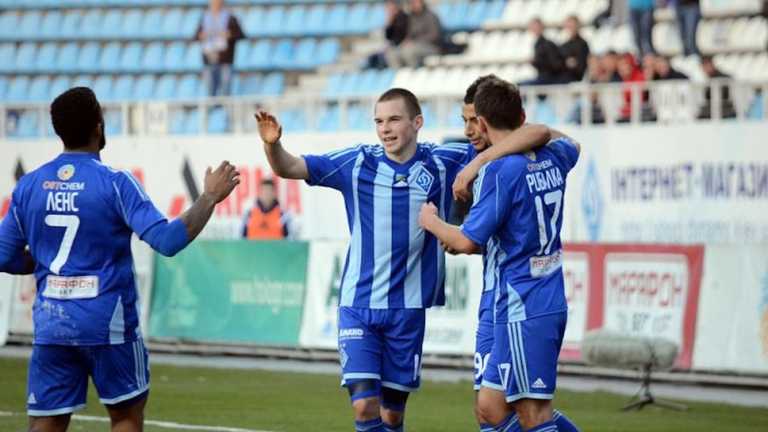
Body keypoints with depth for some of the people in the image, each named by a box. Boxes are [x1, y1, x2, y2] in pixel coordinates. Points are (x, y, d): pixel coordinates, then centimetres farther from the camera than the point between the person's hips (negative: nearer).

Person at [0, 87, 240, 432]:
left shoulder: (29, 186, 3)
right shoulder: (114, 184, -10)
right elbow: (168, 240, -17)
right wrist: (210, 198, -6)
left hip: (50, 324, 3)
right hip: (108, 324, -3)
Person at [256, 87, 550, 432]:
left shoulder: (443, 163, -2)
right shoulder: (357, 163, 0)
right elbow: (289, 168, -1)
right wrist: (272, 145, -23)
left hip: (408, 309, 1)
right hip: (357, 306, -1)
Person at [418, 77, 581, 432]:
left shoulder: (499, 169, -15)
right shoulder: (552, 159, 9)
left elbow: (467, 242, -15)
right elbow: (570, 144, 35)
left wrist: (431, 222, 4)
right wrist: (523, 128, 43)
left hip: (523, 311, -8)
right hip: (551, 303, 8)